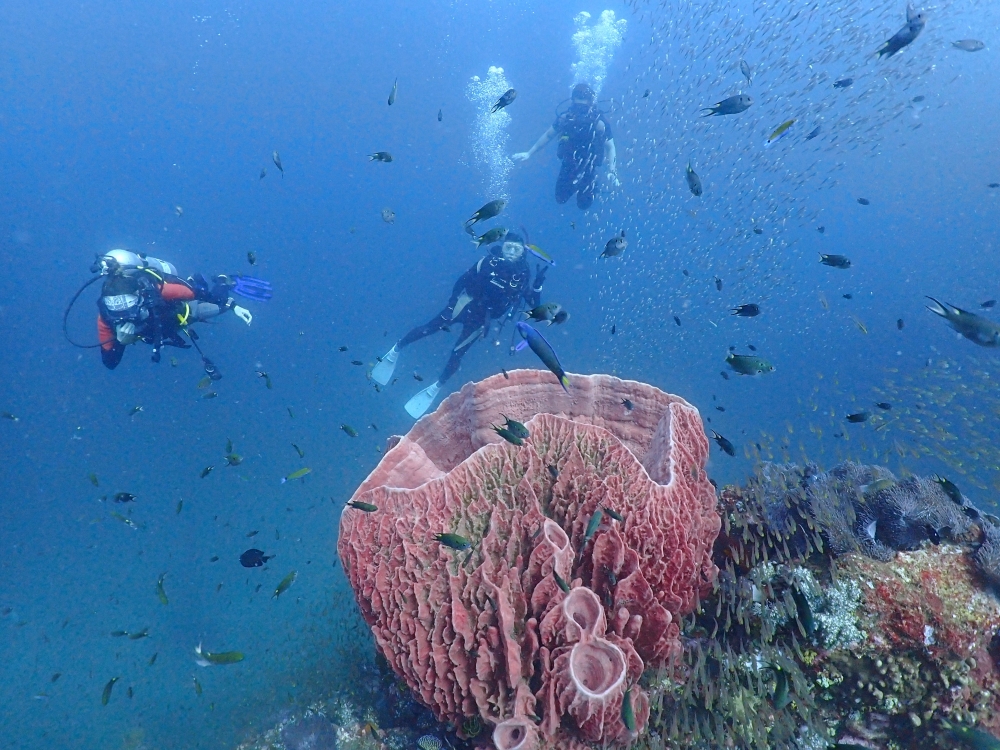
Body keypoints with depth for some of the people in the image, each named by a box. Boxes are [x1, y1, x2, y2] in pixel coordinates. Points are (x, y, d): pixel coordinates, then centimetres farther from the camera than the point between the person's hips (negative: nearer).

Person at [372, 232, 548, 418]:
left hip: (482, 318, 0)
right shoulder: (489, 261, -13)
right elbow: (463, 279, -6)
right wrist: (452, 301, -13)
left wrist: (538, 283, -26)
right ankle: (396, 349, 16)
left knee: (457, 354, 1)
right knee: (428, 329, -6)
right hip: (465, 304, 0)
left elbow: (533, 303, -10)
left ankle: (435, 388, 20)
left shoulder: (523, 275, -10)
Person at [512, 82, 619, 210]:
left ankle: (592, 184, 37)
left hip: (588, 168, -3)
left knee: (584, 204, 6)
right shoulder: (565, 118, -20)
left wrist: (611, 171, -29)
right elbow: (548, 135, -4)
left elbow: (610, 147, -17)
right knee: (560, 199, 12)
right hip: (569, 165, 3)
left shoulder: (599, 124, -27)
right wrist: (529, 153, -4)